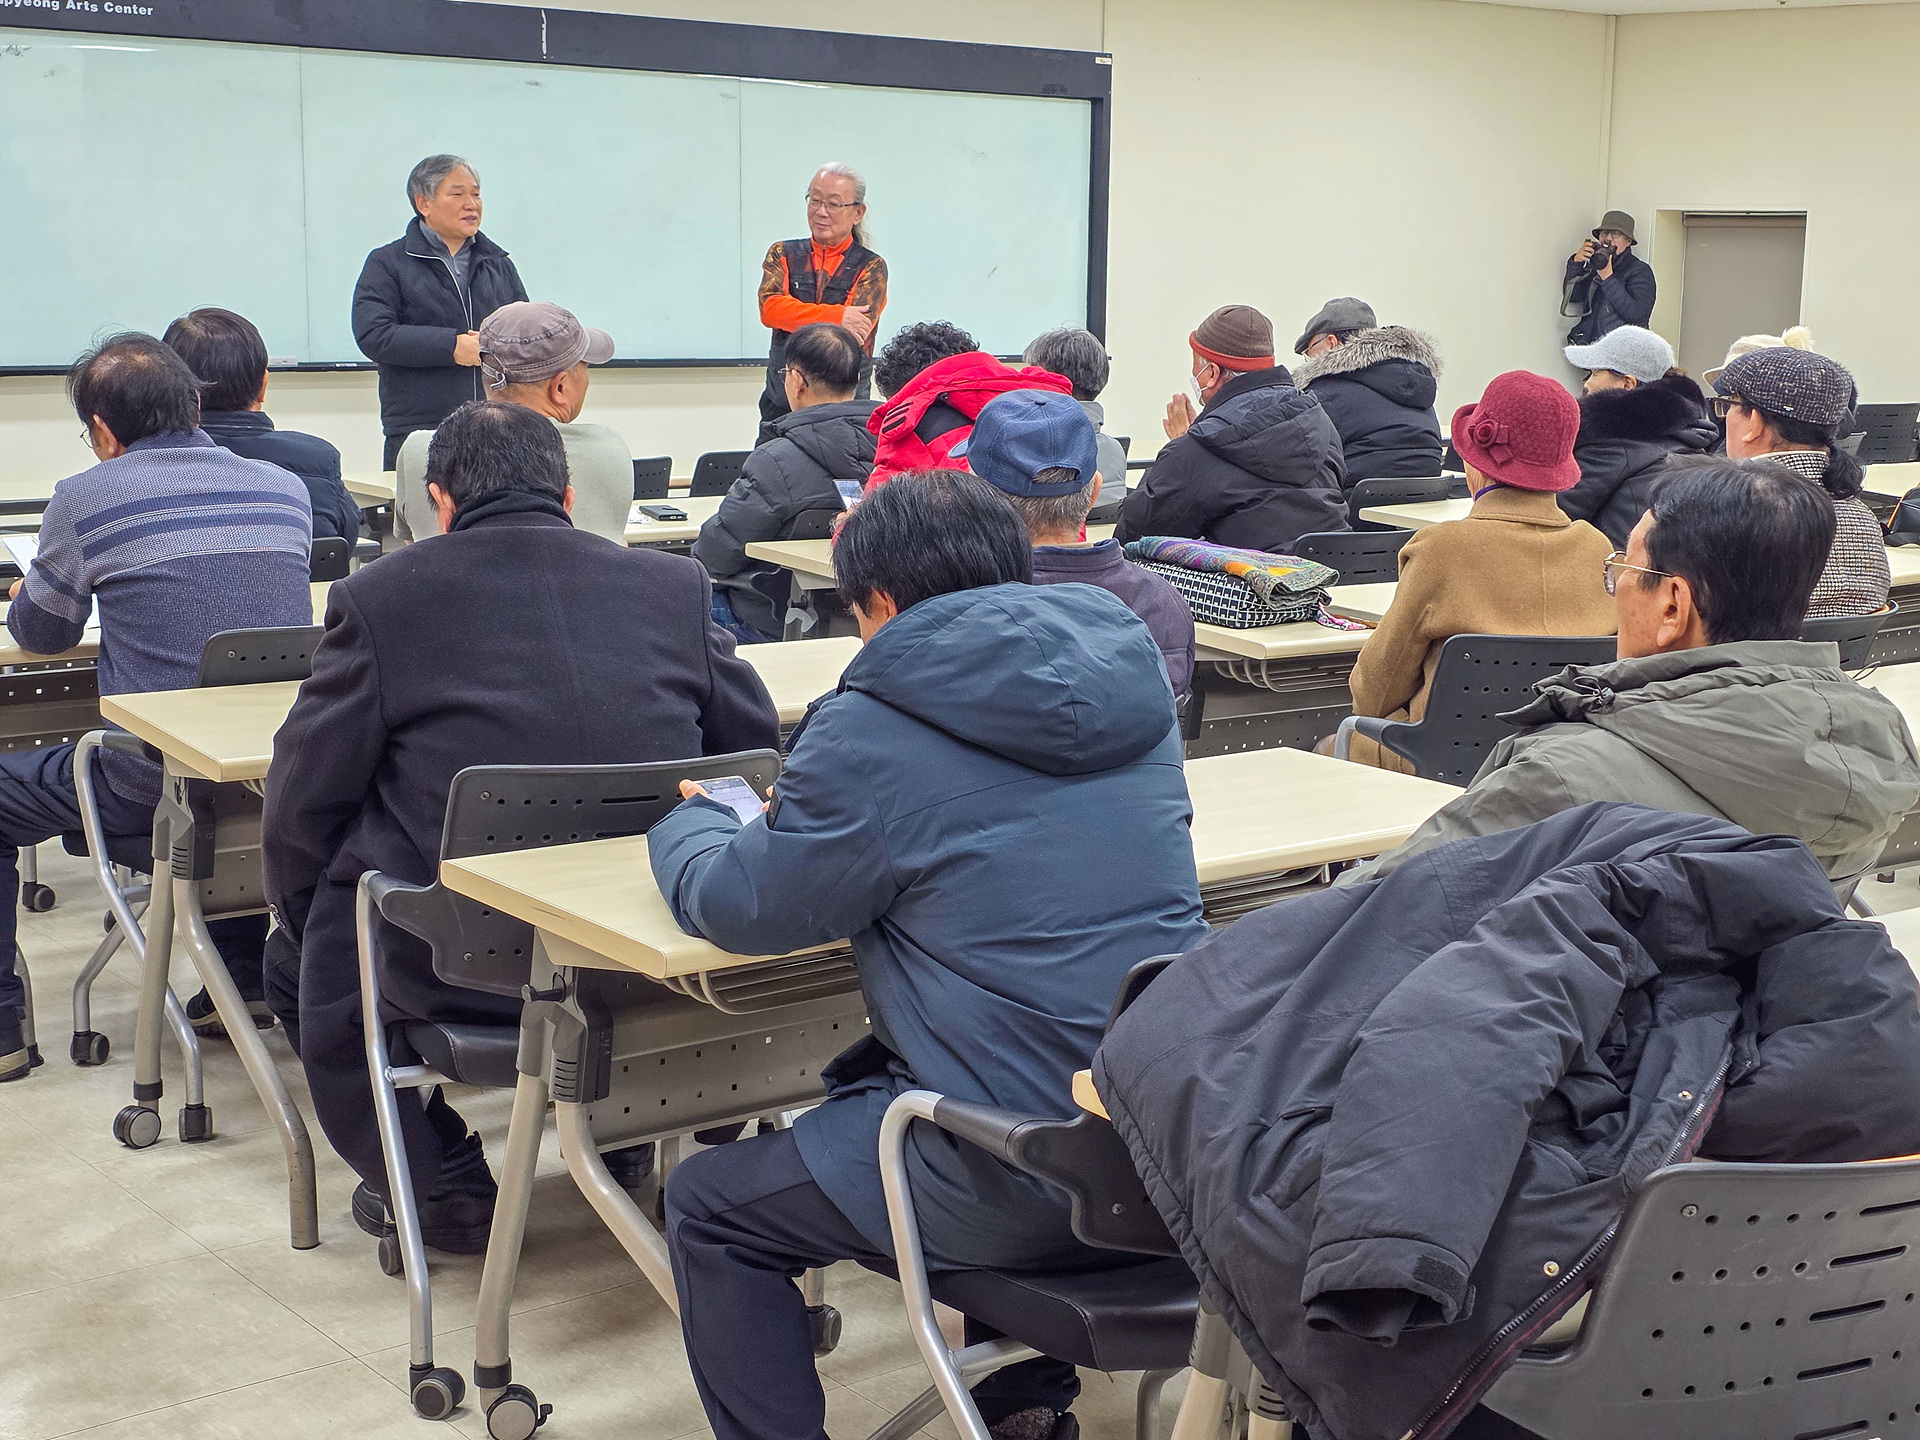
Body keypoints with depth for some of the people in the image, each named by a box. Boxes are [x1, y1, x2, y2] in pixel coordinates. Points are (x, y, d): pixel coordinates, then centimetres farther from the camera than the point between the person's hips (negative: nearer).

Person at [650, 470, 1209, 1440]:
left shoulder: (871, 735, -14)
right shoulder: (1129, 677, 7)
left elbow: (735, 908, -2)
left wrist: (689, 823, 20)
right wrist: (810, 815, 25)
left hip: (1024, 1189, -7)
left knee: (708, 1208, 12)